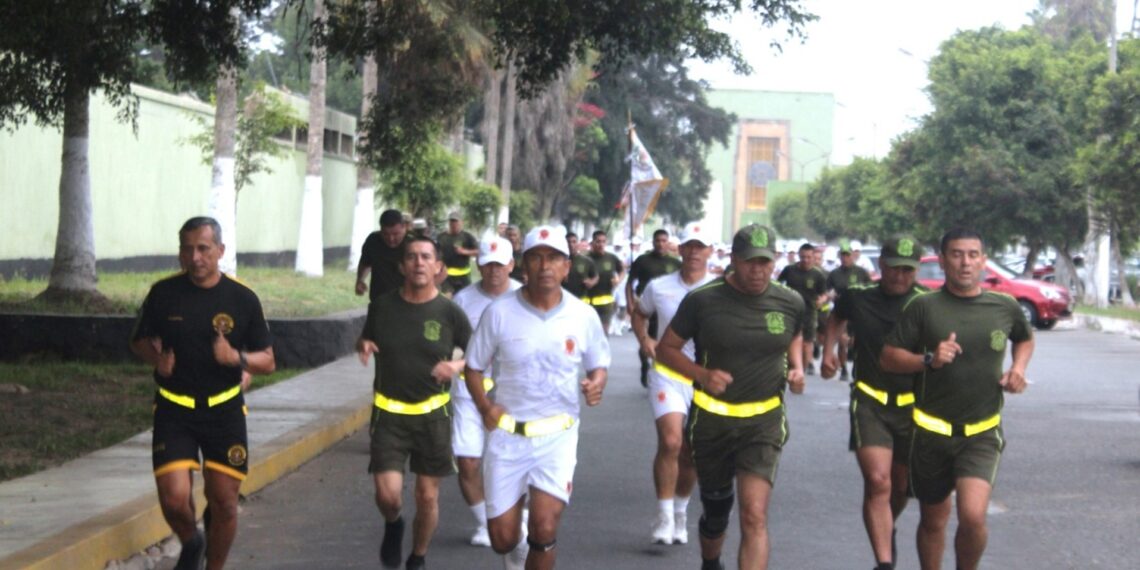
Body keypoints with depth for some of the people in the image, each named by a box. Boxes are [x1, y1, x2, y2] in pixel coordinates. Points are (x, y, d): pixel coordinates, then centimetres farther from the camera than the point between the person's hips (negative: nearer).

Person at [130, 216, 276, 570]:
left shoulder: (242, 299, -5)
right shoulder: (164, 293, -4)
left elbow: (268, 362, 0)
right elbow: (139, 341, 11)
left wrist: (237, 358, -21)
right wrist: (156, 358, -11)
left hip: (224, 411, 0)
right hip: (174, 411, 0)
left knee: (224, 503, 2)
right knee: (174, 498, -12)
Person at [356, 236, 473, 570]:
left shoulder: (449, 313, -5)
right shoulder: (383, 306, -1)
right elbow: (365, 340, 17)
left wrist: (458, 366, -17)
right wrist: (364, 347, -7)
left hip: (432, 415, 0)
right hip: (389, 415, 0)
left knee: (427, 497, 6)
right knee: (388, 495, -10)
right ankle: (393, 526, 26)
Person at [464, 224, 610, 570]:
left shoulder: (583, 316, -2)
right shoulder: (499, 312, -5)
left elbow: (598, 365, 12)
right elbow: (474, 367, 5)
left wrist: (596, 384, -11)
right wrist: (485, 406, -12)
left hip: (558, 436, 0)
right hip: (506, 435, 0)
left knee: (544, 528, -16)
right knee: (502, 538, 4)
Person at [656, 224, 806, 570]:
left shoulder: (790, 303, -3)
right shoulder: (703, 301, -9)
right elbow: (666, 349, -1)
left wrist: (796, 366, 0)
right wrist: (702, 374, -19)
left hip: (764, 421, 0)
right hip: (711, 420, 0)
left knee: (754, 515, -15)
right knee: (716, 509, 16)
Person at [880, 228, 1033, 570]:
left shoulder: (1005, 308, 1)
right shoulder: (924, 307, -5)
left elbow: (1025, 338, 23)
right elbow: (888, 358, -4)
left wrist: (1018, 368, 4)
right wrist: (928, 360, -21)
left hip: (982, 434, 0)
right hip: (932, 430, 0)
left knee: (973, 516, -18)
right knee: (933, 520, 13)